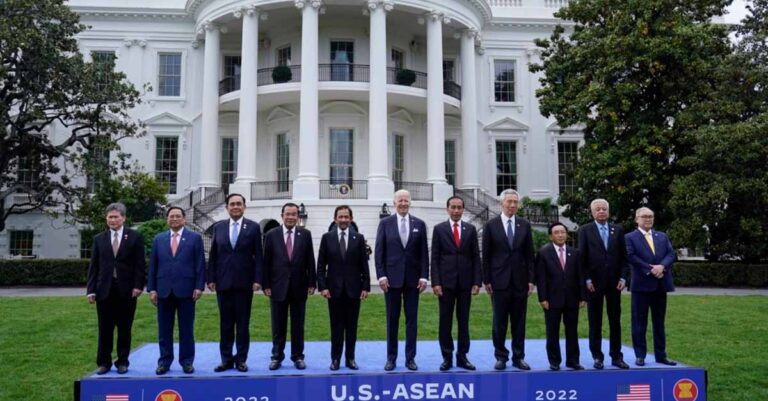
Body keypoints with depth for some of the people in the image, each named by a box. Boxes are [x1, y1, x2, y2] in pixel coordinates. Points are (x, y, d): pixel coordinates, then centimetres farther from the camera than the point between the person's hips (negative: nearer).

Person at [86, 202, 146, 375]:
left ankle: (122, 362, 16)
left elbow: (140, 264, -1)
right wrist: (91, 290, 0)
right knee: (105, 329, 6)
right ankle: (104, 362, 16)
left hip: (126, 291, -2)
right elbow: (93, 266, 7)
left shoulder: (135, 237, 2)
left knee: (124, 329, 6)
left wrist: (138, 285, -10)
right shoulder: (99, 239, 10)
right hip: (104, 290, 2)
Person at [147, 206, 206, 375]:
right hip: (164, 290, 2)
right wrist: (151, 288, 2)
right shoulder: (159, 239, 11)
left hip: (186, 290, -2)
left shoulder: (195, 238, 3)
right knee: (164, 329, 7)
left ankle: (187, 361, 12)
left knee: (186, 329, 4)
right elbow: (152, 265, 9)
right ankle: (164, 361, 17)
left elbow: (200, 264, 0)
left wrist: (199, 286, -8)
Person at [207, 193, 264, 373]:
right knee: (225, 323, 7)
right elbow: (213, 255, 7)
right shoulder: (218, 227, 7)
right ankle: (226, 359, 16)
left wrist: (257, 279, -9)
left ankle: (241, 359, 13)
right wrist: (211, 278, 1)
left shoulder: (253, 227, 1)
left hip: (244, 282, -2)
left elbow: (258, 256, -2)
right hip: (223, 282, 2)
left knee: (243, 323, 5)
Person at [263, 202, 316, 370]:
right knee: (278, 325, 7)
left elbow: (310, 260, 2)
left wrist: (312, 283, -2)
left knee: (298, 325, 8)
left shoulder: (305, 234, 3)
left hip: (299, 287, 1)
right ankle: (277, 357, 18)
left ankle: (298, 357, 18)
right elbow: (266, 262, 1)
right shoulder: (271, 235, 1)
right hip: (278, 287, 0)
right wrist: (266, 285, -4)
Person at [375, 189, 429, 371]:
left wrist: (424, 276, -3)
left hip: (413, 278, 1)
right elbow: (379, 252, 0)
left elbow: (424, 253, 4)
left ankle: (410, 358, 14)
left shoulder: (419, 224, 6)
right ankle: (391, 357, 15)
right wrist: (381, 275, -7)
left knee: (411, 320, 5)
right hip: (392, 278, -1)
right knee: (392, 320, 6)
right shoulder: (385, 223, 3)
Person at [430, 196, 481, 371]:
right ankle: (447, 357, 12)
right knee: (445, 321, 3)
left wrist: (477, 281, -2)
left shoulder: (471, 229, 7)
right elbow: (435, 258, -1)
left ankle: (462, 356, 14)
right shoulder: (439, 229, 2)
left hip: (465, 282, 2)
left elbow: (476, 257, 6)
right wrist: (435, 282, -8)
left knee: (464, 321, 7)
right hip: (446, 281, -1)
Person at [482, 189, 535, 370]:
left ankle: (518, 357, 17)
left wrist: (531, 279, 1)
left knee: (519, 321, 7)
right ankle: (501, 356, 15)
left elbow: (529, 254, 7)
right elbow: (486, 255, 1)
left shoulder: (525, 225, 7)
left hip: (520, 280, 2)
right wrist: (486, 280, -3)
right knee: (500, 321, 5)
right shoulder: (491, 225, 0)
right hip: (499, 280, -2)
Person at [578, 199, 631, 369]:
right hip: (594, 283, -2)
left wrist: (623, 278, -2)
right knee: (595, 322, 4)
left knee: (615, 320, 7)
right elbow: (582, 257, -2)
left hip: (614, 282, 2)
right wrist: (587, 279, -9)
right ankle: (597, 356, 12)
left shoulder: (618, 230, 8)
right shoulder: (585, 230, 1)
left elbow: (624, 256, 8)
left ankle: (616, 356, 16)